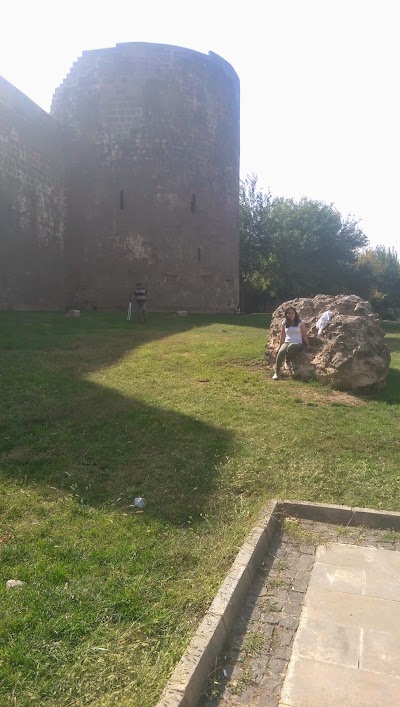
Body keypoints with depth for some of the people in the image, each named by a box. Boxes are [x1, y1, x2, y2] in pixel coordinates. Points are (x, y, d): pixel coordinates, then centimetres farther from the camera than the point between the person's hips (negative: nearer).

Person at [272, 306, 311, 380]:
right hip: (286, 342, 2)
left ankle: (288, 362, -13)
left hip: (297, 344, -2)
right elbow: (282, 337, 14)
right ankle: (276, 373, -30)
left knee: (290, 347, -41)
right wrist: (279, 347, 11)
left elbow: (304, 335, 4)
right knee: (280, 352, -32)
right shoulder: (284, 323, 11)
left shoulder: (300, 323, 4)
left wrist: (308, 345, -2)